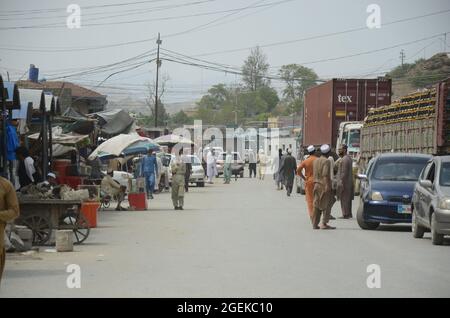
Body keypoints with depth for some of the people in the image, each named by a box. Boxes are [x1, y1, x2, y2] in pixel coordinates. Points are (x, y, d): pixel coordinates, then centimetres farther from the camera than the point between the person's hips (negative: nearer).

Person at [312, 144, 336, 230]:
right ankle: (324, 223, -9)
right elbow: (325, 175, -19)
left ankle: (315, 224, 8)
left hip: (316, 185, 8)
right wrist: (327, 185, -21)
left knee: (317, 205, 9)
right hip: (324, 185, -8)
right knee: (326, 204, -4)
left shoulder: (316, 161, 13)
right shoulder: (326, 161, -11)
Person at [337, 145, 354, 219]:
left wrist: (341, 182, -23)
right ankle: (348, 214, 17)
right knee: (347, 199, 13)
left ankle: (346, 214, -7)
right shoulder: (348, 158, 17)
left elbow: (344, 172, -22)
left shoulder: (345, 159, -16)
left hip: (344, 182, -10)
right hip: (349, 182, 10)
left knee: (344, 199, -7)